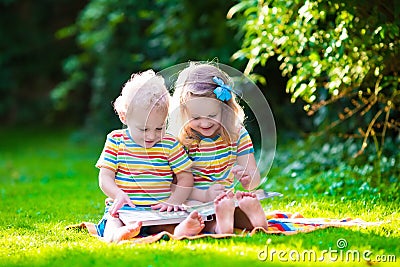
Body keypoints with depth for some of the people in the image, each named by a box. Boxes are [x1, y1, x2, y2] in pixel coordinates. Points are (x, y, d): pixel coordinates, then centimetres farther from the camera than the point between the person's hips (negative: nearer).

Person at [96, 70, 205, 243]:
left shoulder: (170, 144, 5)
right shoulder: (116, 141, 5)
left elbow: (185, 178, 7)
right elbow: (105, 177, 2)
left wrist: (173, 202, -12)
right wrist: (119, 195, -20)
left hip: (158, 211, 1)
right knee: (112, 222, -33)